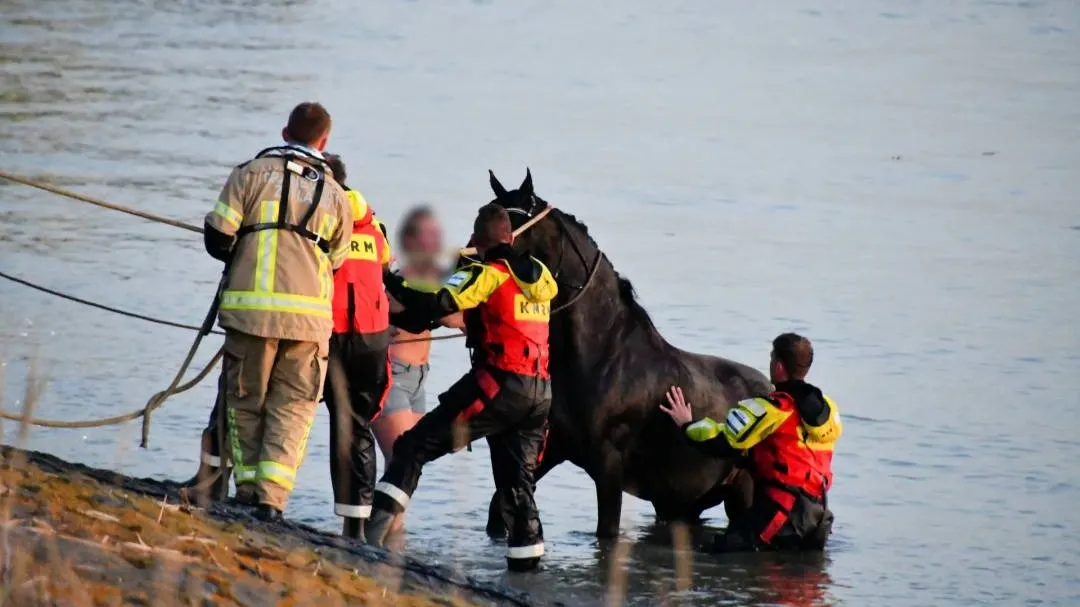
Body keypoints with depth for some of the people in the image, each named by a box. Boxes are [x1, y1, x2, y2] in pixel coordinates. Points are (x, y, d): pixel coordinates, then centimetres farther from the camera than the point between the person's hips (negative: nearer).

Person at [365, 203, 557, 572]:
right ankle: (526, 558, 10)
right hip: (540, 392, 7)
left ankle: (379, 521, -17)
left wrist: (394, 285, -1)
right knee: (516, 480, 16)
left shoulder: (488, 274, -4)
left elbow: (434, 307, -16)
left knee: (416, 445, -4)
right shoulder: (537, 276, 17)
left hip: (500, 384, -7)